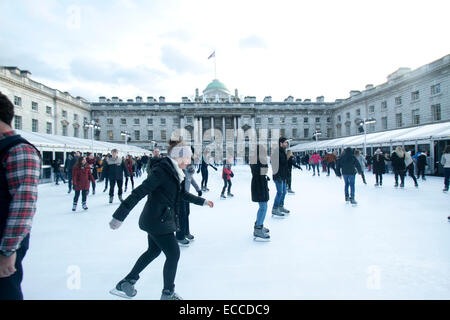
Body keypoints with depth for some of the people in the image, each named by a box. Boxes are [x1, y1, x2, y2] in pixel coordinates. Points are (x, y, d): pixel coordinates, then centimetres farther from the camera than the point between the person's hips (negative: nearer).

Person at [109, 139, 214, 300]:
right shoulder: (162, 170, -22)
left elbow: (182, 194, 21)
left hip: (156, 220, 10)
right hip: (158, 221, -10)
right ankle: (168, 293, 23)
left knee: (154, 251, 24)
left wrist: (202, 201, 26)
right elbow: (139, 192, -26)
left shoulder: (174, 172, 7)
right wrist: (119, 216, -28)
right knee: (173, 253, 2)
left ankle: (125, 284, 38)